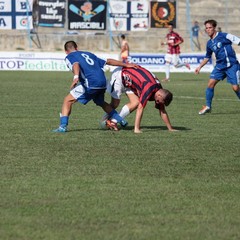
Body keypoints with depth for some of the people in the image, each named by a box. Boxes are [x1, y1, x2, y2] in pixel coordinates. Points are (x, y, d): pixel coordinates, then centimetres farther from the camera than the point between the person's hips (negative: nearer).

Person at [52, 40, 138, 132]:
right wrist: (126, 65, 36)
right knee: (101, 103, 34)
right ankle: (120, 120, 35)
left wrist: (76, 77, -31)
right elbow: (108, 61, 31)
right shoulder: (88, 54, 30)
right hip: (103, 83, 7)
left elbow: (76, 64, -12)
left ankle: (63, 126, -11)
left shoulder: (69, 57, 12)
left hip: (90, 84, -6)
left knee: (68, 100, 2)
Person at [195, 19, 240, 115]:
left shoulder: (224, 36, -10)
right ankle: (208, 106, 7)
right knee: (211, 84, -5)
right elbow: (207, 57, 25)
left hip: (232, 65, -5)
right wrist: (200, 67, 21)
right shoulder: (209, 43, 10)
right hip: (220, 66, 6)